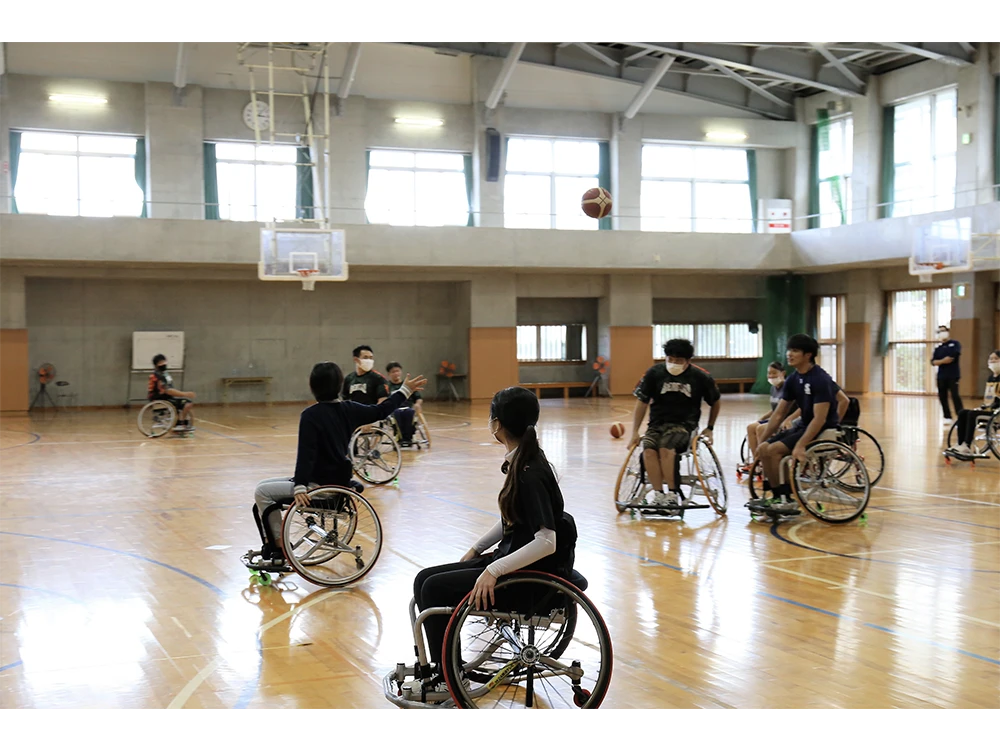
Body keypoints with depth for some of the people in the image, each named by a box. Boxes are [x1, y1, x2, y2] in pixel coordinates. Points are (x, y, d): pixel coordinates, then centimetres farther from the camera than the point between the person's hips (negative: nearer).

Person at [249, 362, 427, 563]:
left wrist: (300, 487, -26)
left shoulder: (311, 415, -17)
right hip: (339, 480, 8)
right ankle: (271, 547, 16)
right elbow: (381, 411, 13)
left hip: (321, 485, -8)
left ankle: (277, 549, -1)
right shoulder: (348, 409, 2)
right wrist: (404, 390, 26)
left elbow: (306, 453, -23)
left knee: (262, 493, -3)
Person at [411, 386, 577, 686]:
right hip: (512, 558, 9)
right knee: (425, 579, 4)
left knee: (435, 588, -12)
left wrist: (493, 570, -28)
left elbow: (546, 542, -28)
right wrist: (476, 549, 13)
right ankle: (440, 667, 13)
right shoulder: (518, 462, 5)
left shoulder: (531, 473, -23)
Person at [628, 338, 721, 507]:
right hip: (657, 423, 2)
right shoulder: (654, 373, -1)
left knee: (665, 447, -33)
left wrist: (710, 428, 15)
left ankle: (672, 494, -22)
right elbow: (642, 402, 5)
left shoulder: (700, 377, -3)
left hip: (684, 425, -2)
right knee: (649, 449, -30)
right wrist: (635, 433, 1)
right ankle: (658, 495, -25)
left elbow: (716, 402, 15)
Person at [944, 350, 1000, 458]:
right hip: (987, 409, 9)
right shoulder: (990, 377, 17)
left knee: (972, 414, -28)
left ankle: (967, 446, -30)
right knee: (962, 413, -9)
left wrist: (991, 407, -23)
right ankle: (961, 445, -17)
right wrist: (982, 407, 4)